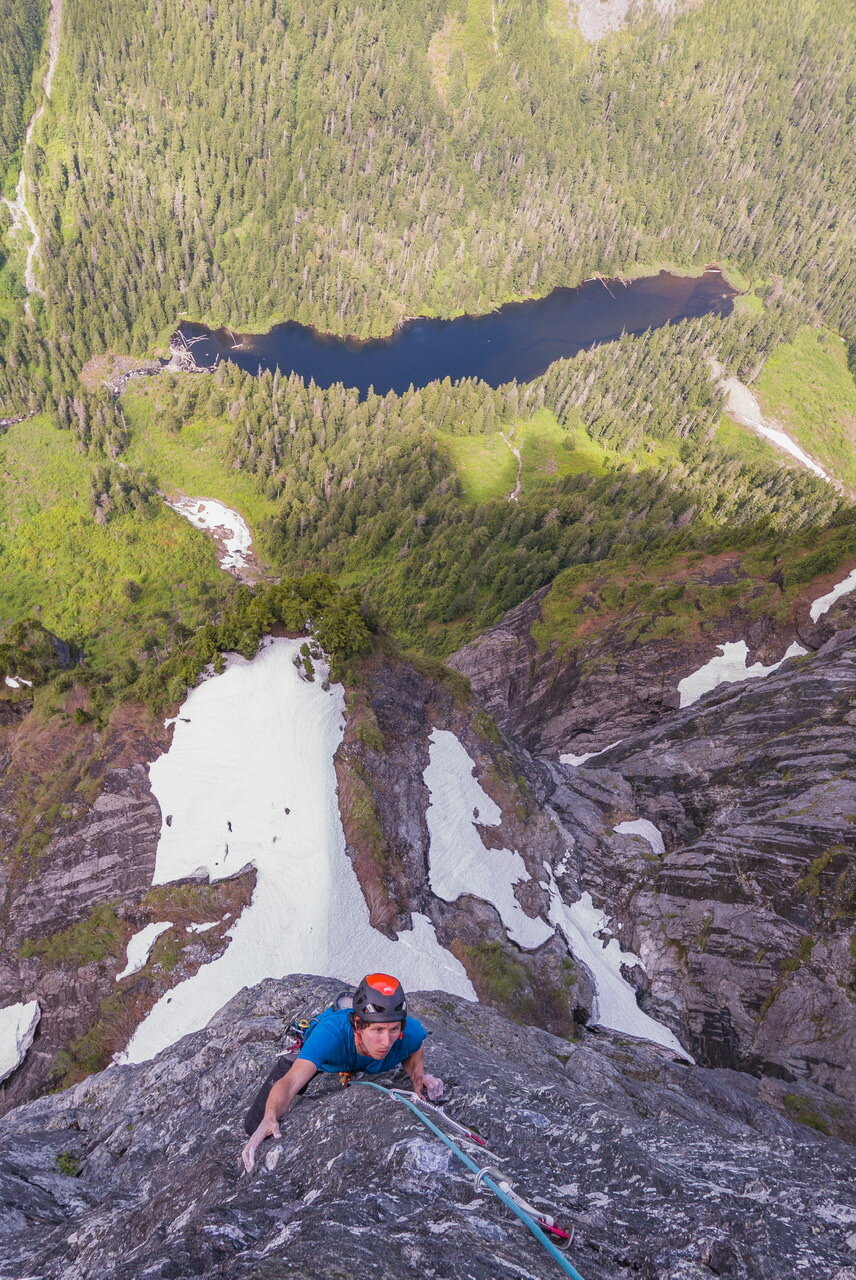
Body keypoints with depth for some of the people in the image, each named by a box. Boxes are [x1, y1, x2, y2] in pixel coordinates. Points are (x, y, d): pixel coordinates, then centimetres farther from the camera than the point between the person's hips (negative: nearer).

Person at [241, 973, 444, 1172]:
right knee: (256, 1125, -6)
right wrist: (269, 1118, -73)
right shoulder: (331, 1032, -49)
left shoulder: (410, 1033, -38)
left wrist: (418, 1076, -31)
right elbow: (289, 1083, -55)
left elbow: (414, 1053, -12)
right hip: (318, 1065, -2)